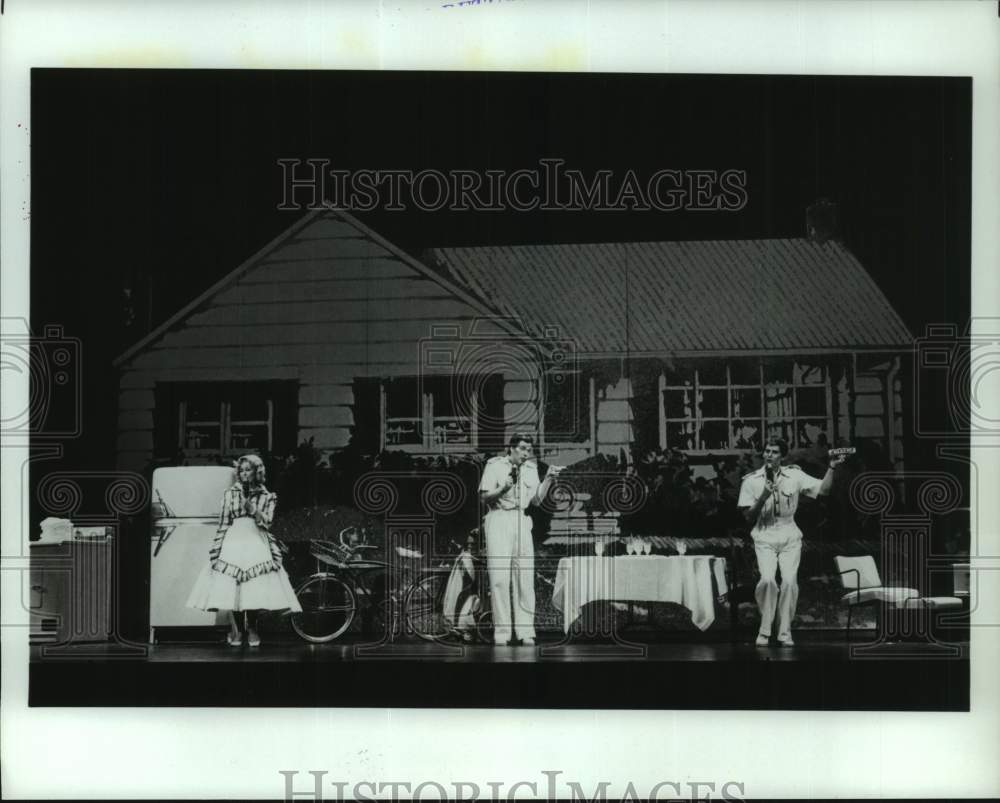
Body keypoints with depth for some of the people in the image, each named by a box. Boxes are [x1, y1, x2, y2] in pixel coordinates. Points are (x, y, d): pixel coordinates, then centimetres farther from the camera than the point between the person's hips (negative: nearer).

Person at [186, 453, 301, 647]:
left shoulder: (266, 497, 9)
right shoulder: (230, 494, 9)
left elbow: (267, 522, 0)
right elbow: (223, 523, 9)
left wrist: (253, 510, -15)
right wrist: (217, 548, 5)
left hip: (256, 544, 0)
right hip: (233, 543, 1)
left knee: (255, 590, -8)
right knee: (230, 588, -8)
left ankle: (252, 631, 4)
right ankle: (234, 631, 0)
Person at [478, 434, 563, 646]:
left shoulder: (531, 468, 13)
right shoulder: (494, 465, -1)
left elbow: (536, 499, 8)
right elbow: (484, 497, -4)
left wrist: (548, 479, -3)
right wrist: (503, 489, -20)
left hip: (522, 521, 4)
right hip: (498, 519, -4)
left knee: (525, 577, 0)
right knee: (500, 577, -8)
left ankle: (525, 631, 4)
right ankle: (501, 632, -4)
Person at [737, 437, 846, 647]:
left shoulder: (794, 475, 0)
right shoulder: (751, 481, -1)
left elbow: (823, 490, -3)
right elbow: (748, 517, 0)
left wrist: (832, 468, -16)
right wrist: (763, 497, -15)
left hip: (790, 537, 1)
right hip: (764, 538, -1)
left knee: (789, 581, -15)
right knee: (767, 580, -21)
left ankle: (785, 632, -1)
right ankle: (764, 631, -5)